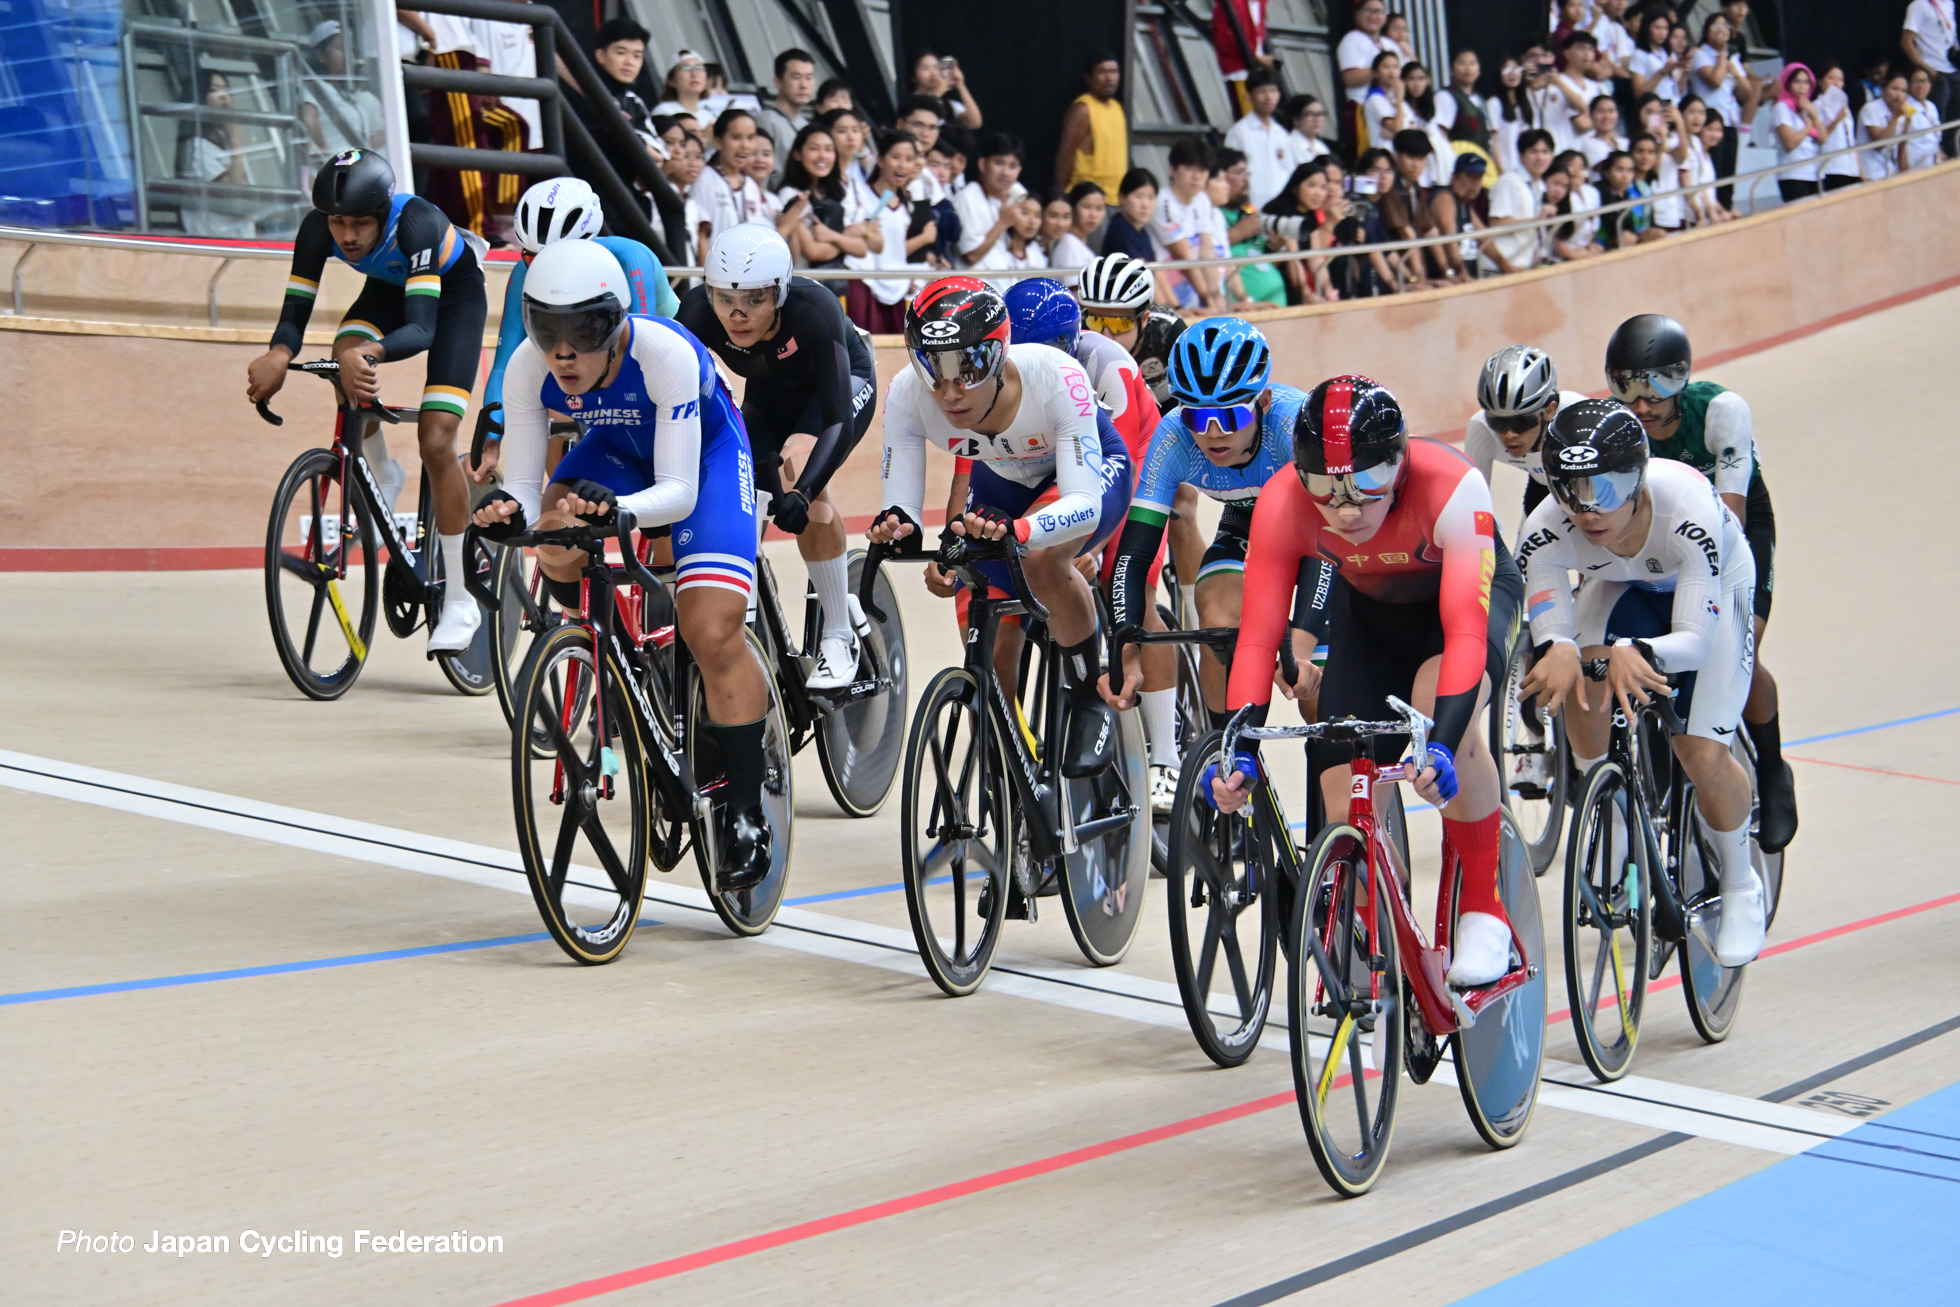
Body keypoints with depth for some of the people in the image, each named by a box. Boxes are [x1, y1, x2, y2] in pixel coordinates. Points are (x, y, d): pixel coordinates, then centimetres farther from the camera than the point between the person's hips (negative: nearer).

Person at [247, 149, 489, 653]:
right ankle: (383, 478, 0)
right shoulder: (317, 229, -27)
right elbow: (294, 313, -26)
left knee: (435, 442, -16)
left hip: (454, 290, -5)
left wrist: (370, 353, -67)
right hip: (390, 286, 5)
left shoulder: (416, 222, -41)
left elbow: (422, 327, -47)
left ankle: (461, 601, -8)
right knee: (346, 361, -29)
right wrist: (277, 356, -49)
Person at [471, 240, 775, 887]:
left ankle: (747, 815, -4)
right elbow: (524, 487, -23)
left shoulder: (667, 354, -38)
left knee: (712, 633, -18)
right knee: (553, 543, -28)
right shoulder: (528, 369, -27)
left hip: (705, 455, -4)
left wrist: (616, 509, -57)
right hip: (618, 451, 4)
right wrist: (508, 513, -47)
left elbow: (679, 490, -37)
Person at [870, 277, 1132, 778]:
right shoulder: (907, 393, -31)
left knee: (1043, 561, -35)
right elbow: (901, 502, -28)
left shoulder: (1055, 377, -41)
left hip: (1088, 470, -4)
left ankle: (1089, 702, -13)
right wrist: (895, 528, -53)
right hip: (1002, 483, 5)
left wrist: (1015, 530, -64)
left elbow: (1085, 502, -45)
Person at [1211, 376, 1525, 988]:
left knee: (1441, 701, -35)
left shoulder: (1452, 488, -39)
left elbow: (1466, 632, -45)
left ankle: (1483, 907, -18)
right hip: (1369, 608, 3)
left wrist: (1441, 745, -59)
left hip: (1471, 593, -3)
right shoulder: (1282, 503, -31)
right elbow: (1257, 638, -31)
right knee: (1342, 798, -11)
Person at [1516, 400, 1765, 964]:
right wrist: (1559, 652, -58)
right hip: (1622, 586, 3)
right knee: (1584, 686, -29)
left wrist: (1637, 653, -63)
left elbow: (1695, 638, -42)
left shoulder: (1687, 509, -41)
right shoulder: (1545, 532, -34)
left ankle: (1740, 887, 13)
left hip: (1716, 587, -3)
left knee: (1702, 755, -16)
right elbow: (1551, 630, -33)